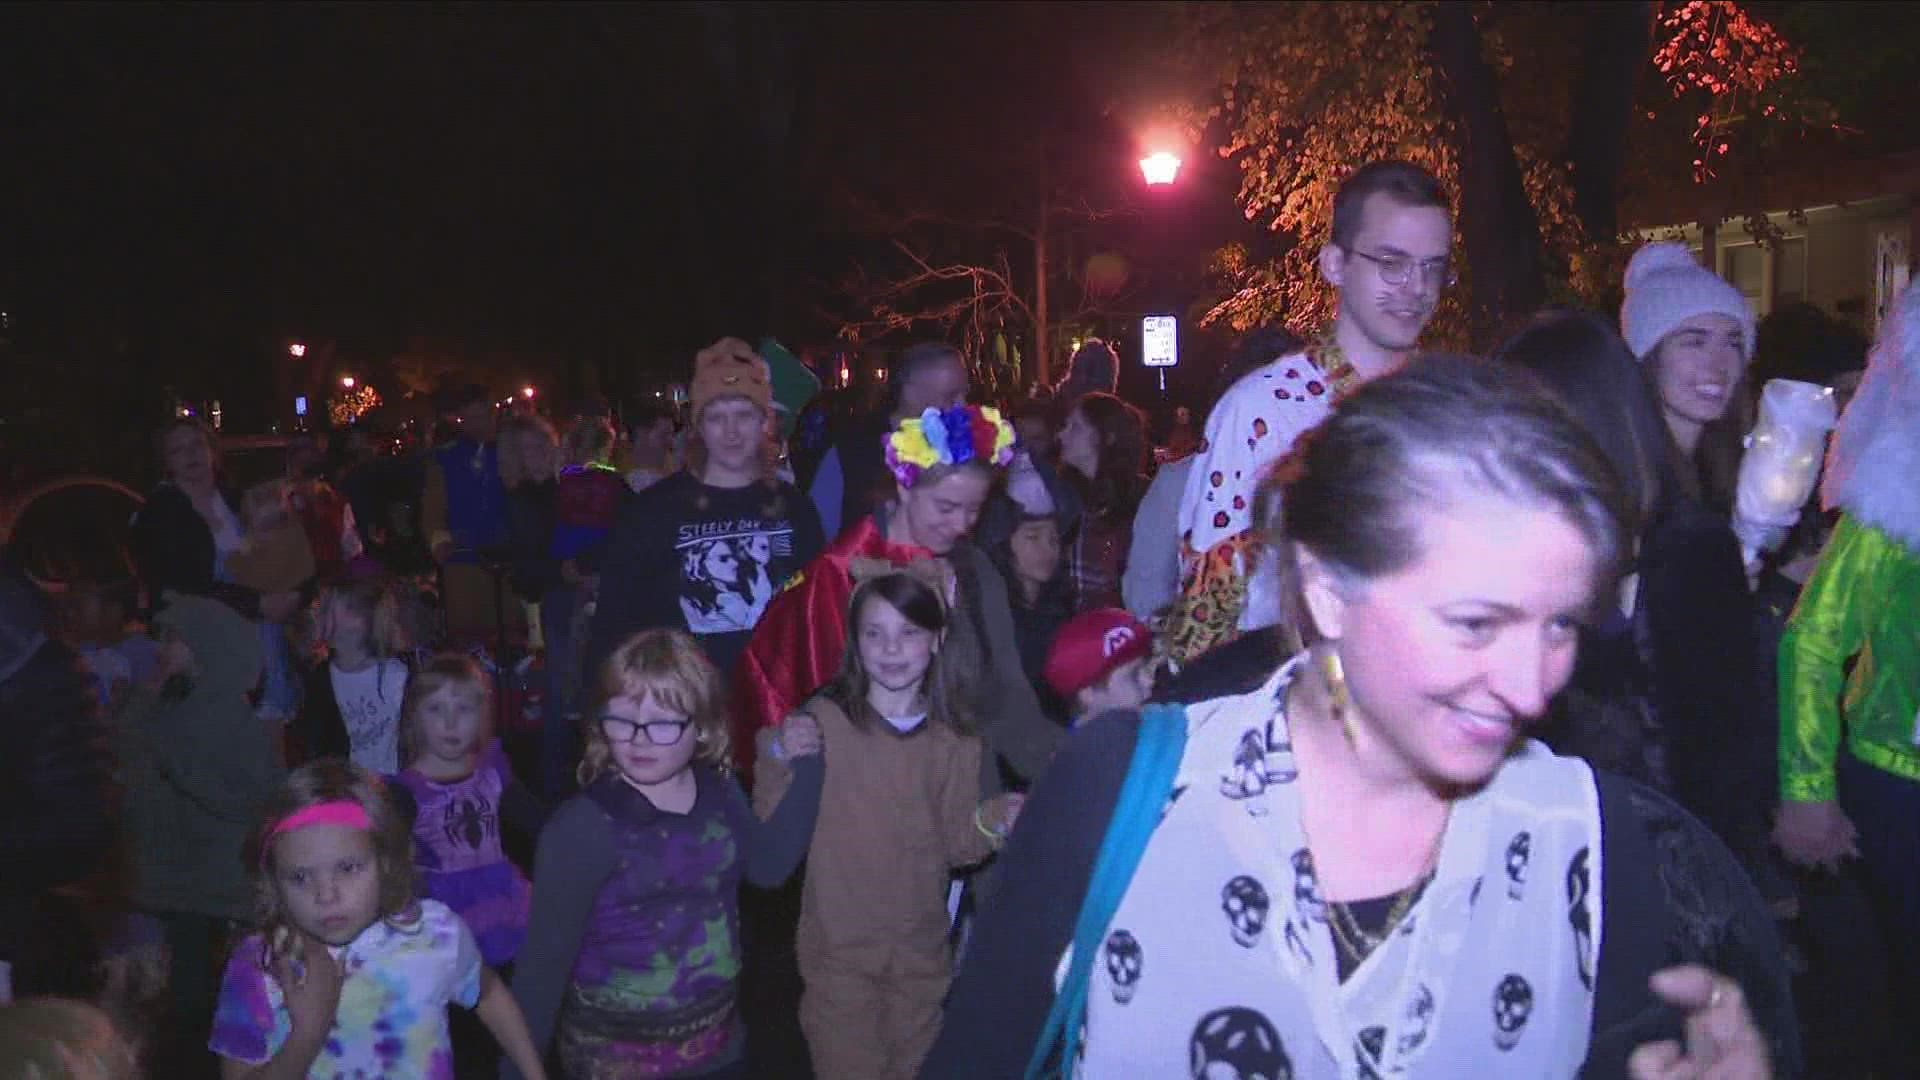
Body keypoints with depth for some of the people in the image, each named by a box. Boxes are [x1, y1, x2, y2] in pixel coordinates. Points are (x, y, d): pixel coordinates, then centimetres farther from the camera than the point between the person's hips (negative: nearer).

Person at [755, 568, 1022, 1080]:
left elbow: (954, 846, 1)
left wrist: (994, 822, -17)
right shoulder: (822, 721, -12)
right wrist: (779, 761, -27)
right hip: (840, 951, -3)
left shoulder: (955, 735, -2)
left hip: (922, 952, 3)